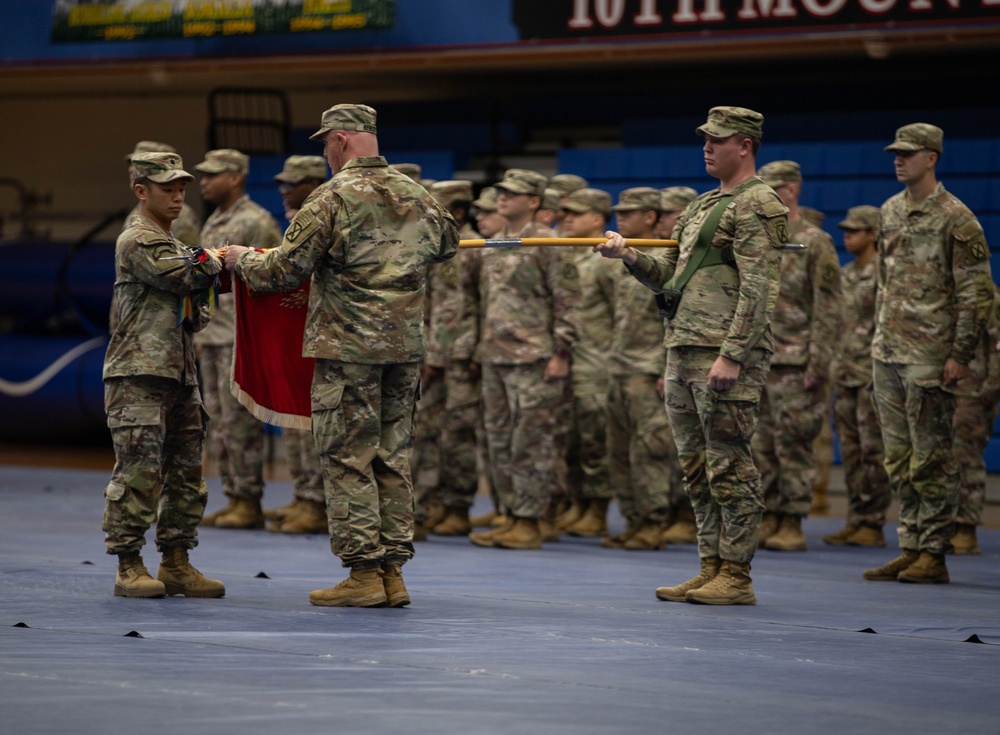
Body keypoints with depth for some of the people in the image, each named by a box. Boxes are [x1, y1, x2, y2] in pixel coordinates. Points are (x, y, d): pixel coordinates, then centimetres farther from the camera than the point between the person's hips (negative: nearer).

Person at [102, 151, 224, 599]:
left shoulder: (171, 245, 23)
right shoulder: (137, 242, -7)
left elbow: (193, 306, 25)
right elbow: (185, 275, -18)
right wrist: (217, 259, 0)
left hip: (178, 375, 9)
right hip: (138, 376, -9)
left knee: (186, 471, 9)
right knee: (138, 472, -10)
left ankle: (176, 564, 15)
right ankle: (128, 568, -6)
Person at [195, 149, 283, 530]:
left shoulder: (257, 223, -12)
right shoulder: (212, 224, 17)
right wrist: (200, 333, 19)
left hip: (242, 339, -9)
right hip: (212, 337, 9)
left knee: (240, 423, -8)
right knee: (218, 424, 9)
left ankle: (250, 504, -3)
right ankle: (233, 498, 14)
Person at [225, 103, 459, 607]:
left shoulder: (333, 198, -11)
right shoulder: (415, 196, 9)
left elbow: (284, 271, -11)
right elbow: (447, 243, 29)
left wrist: (240, 260, 9)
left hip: (348, 346, -6)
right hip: (406, 343, 6)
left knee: (347, 459, 0)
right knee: (392, 457, 11)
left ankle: (364, 573, -2)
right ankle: (393, 573, 11)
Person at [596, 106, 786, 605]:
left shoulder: (757, 206, -8)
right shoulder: (701, 207, 21)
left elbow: (757, 289, -16)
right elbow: (668, 277, 23)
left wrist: (731, 355, -22)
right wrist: (628, 256, 5)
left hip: (725, 355, -10)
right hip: (682, 352, 10)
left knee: (729, 465, -7)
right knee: (697, 468, 11)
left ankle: (735, 576, -4)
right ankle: (711, 568, 16)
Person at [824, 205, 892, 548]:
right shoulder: (845, 275, 15)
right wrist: (835, 364, 15)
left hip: (874, 376, -8)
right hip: (844, 375, 8)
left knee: (873, 452, -6)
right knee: (851, 452, 8)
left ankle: (873, 524, -3)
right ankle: (855, 520, 13)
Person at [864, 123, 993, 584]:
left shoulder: (955, 219, -8)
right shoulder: (890, 212, 13)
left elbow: (977, 294, -10)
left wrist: (960, 355, -13)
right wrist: (879, 335, 17)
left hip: (930, 356, -7)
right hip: (887, 354, 7)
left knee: (931, 459, -4)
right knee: (899, 459, 10)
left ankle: (933, 555, 1)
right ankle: (910, 549, 16)